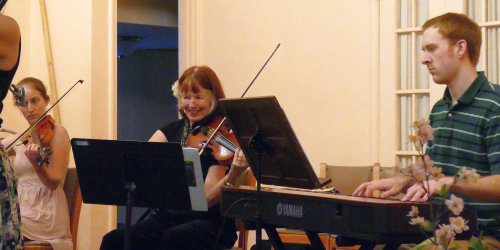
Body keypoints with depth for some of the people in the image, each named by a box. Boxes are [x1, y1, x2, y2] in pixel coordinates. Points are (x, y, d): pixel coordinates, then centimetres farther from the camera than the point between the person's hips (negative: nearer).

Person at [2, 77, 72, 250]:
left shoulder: (56, 133, -2)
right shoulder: (20, 140, 16)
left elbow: (54, 182, -12)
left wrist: (36, 161, -30)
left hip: (44, 216, -6)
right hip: (21, 212, 6)